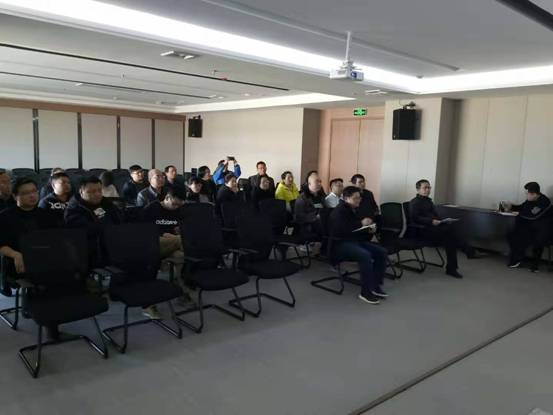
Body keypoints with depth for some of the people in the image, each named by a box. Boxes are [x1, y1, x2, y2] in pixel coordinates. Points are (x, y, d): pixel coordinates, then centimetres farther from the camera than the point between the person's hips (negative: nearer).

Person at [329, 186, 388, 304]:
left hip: (355, 240, 9)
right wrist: (361, 224, -22)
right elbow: (342, 230, -27)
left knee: (382, 252, -6)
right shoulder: (339, 211, -11)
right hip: (340, 244, -9)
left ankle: (376, 286, 0)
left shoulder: (354, 209, 16)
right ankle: (366, 292, -25)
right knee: (365, 255, -34)